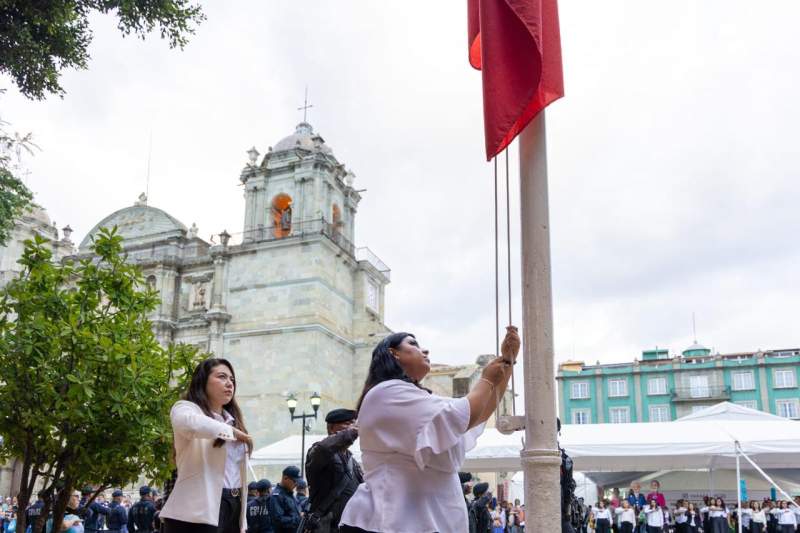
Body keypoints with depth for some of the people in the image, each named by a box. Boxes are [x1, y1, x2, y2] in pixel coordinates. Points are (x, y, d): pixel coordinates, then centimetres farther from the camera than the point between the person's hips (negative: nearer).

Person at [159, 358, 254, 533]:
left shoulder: (232, 419, 22)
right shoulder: (185, 408, 0)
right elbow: (191, 423, -27)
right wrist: (231, 431, -12)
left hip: (232, 508, 7)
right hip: (199, 512, -7)